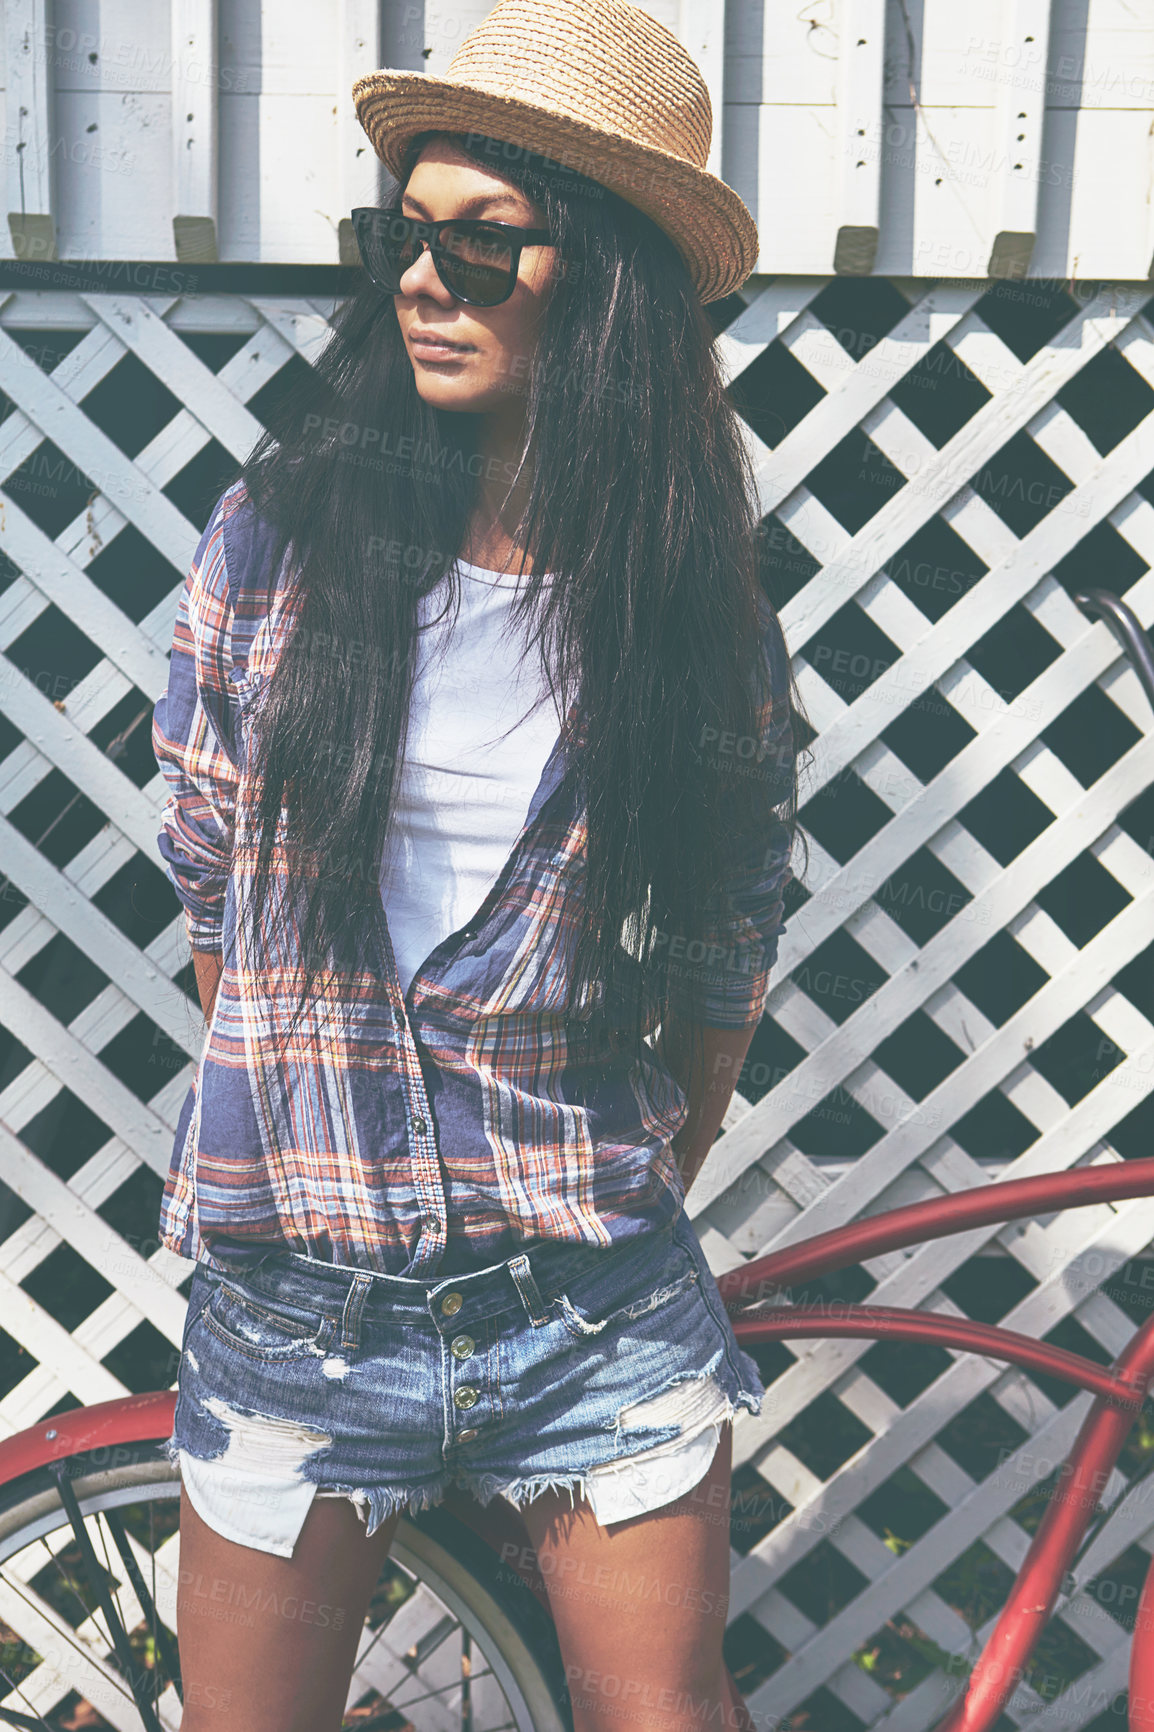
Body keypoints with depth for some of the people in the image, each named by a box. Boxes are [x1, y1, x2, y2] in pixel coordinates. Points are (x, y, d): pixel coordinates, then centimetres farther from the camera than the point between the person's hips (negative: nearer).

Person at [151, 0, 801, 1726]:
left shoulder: (701, 603, -4)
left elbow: (730, 942, 6)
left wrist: (646, 1183, 8)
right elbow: (208, 876, 5)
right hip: (297, 1284, 1)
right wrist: (306, 1113, 9)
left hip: (599, 1304, 0)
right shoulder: (281, 532, -5)